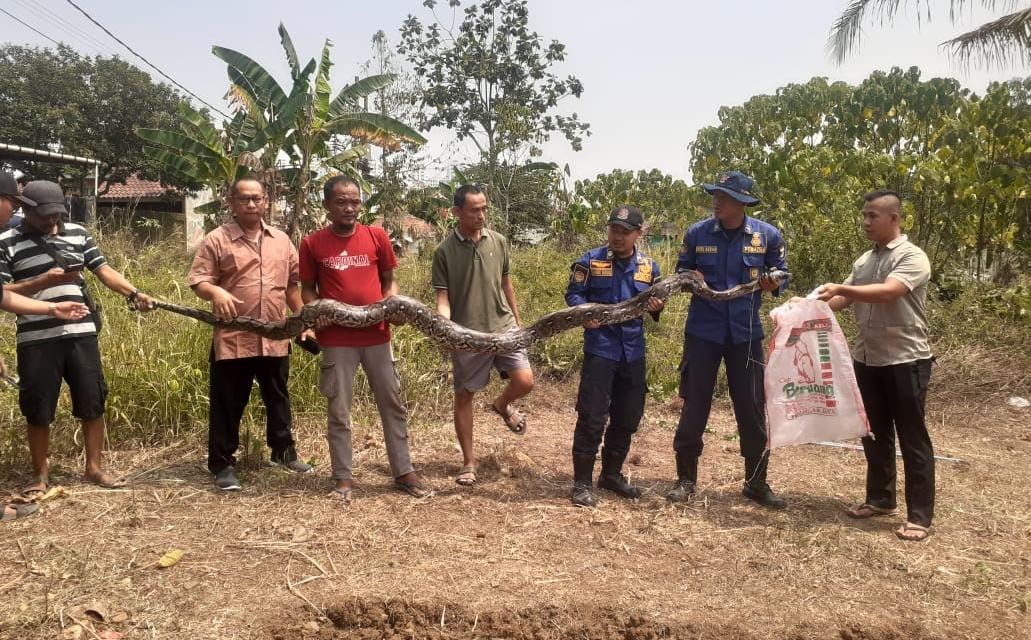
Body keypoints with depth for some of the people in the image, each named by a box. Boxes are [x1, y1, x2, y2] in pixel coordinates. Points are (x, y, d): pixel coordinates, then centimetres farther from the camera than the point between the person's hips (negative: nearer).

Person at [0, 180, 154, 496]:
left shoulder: (77, 233, 10)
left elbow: (103, 270, 6)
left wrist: (134, 293, -9)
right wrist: (44, 282, -19)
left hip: (82, 334, 3)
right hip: (37, 340, -3)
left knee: (93, 403, 8)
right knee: (38, 409, 7)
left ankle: (94, 468, 22)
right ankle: (40, 475, 23)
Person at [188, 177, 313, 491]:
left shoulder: (281, 240, 10)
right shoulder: (216, 240, -4)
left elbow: (293, 284, 15)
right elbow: (198, 280, -7)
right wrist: (216, 292, -28)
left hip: (275, 338, 4)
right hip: (232, 339, -4)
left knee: (278, 398, 17)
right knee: (228, 404, 6)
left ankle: (284, 451, 33)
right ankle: (222, 464, 19)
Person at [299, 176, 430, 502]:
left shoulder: (377, 236, 3)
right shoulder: (312, 244, -1)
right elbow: (308, 289, 8)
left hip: (377, 335, 2)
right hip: (336, 339, -1)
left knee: (393, 405, 8)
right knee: (338, 412, 6)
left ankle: (403, 472, 20)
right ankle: (343, 478, 20)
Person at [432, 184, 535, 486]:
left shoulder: (498, 241, 3)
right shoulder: (445, 250, -6)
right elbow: (443, 298, -6)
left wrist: (517, 322, 17)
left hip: (503, 326, 2)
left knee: (525, 381, -12)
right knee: (464, 396, 6)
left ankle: (501, 405, 25)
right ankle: (468, 461, 22)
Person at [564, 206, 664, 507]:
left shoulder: (649, 266, 8)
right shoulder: (591, 260, -4)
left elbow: (656, 303, 17)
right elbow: (573, 293, -2)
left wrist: (657, 307, -6)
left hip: (634, 353, 5)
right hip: (600, 349, -5)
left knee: (628, 418, 13)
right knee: (592, 417, -6)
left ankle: (612, 474, 32)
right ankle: (582, 482, 6)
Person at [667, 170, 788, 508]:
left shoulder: (767, 235, -3)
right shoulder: (697, 233, -3)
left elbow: (781, 276, 6)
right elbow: (681, 272, 10)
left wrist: (773, 283, -17)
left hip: (746, 333, 0)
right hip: (702, 331, 0)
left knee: (753, 409, 6)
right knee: (694, 407, 5)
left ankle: (756, 482, 22)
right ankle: (686, 478, 19)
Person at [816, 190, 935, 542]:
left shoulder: (912, 257, -11)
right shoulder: (864, 261, 12)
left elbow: (887, 293, -27)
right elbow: (845, 300, 10)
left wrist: (841, 288, -35)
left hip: (905, 360, -7)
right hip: (867, 359, 7)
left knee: (912, 438, 1)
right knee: (874, 434, 15)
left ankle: (920, 516, 10)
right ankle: (880, 499, 30)